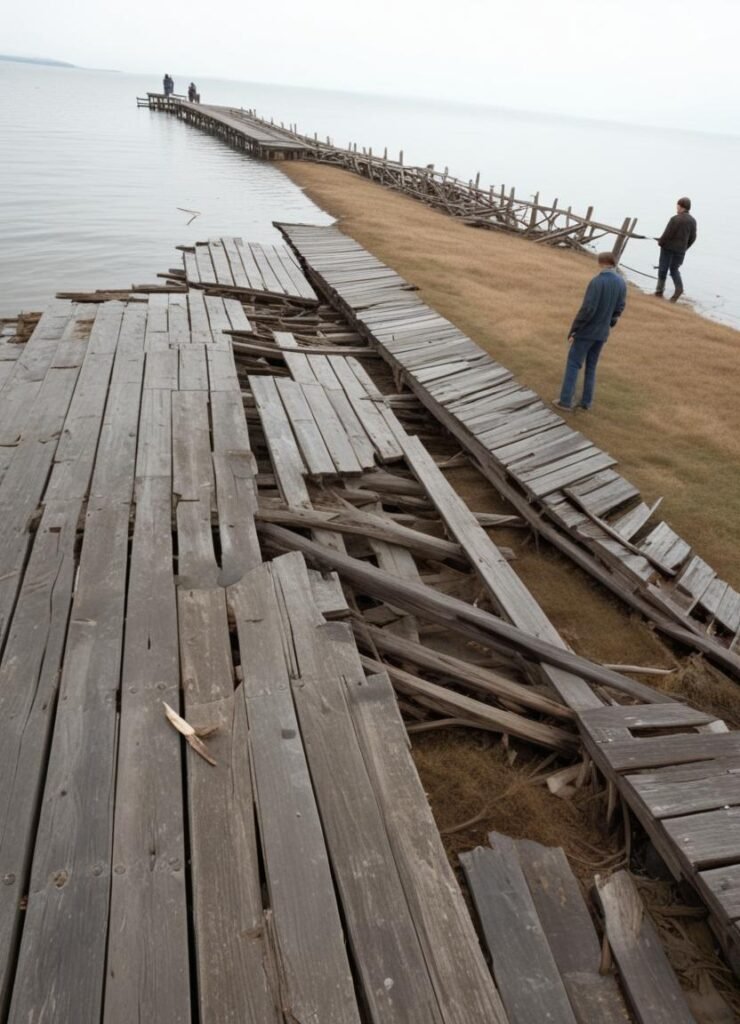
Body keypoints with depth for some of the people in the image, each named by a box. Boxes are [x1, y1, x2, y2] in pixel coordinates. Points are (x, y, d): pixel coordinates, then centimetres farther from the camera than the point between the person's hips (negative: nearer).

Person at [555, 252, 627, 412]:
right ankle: (586, 401, 17)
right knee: (591, 366, 15)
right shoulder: (621, 284, 3)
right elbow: (619, 309, 8)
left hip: (586, 331, -6)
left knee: (573, 364, 1)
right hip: (602, 333, 6)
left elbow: (587, 308, -22)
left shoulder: (597, 281, -18)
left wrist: (573, 330, -16)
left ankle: (566, 400, -1)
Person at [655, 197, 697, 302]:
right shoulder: (692, 221, 3)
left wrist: (660, 242, 0)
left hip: (668, 247, -6)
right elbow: (692, 238, 7)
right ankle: (679, 288, -4)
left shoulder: (675, 219, -17)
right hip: (681, 250, 6)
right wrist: (685, 247, 19)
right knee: (674, 269, 16)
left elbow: (667, 234, -17)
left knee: (663, 269, 6)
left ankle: (659, 291, 10)